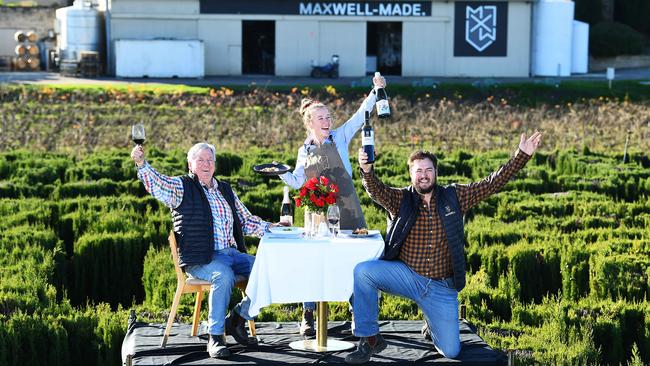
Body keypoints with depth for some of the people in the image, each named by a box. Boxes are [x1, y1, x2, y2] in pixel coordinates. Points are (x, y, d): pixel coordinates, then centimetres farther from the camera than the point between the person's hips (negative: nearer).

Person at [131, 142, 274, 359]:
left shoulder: (225, 190, 22)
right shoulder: (182, 188, 5)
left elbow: (246, 221, 27)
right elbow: (156, 183, -14)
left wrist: (270, 227, 12)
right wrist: (141, 164, -33)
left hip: (231, 254, 6)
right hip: (199, 259, -6)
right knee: (224, 276, -36)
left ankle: (238, 317, 1)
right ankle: (215, 337, -28)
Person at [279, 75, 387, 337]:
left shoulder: (339, 137, 4)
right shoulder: (304, 151, 11)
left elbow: (361, 115, -5)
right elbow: (297, 182, 9)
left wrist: (375, 91, -16)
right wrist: (281, 173, -8)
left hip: (346, 209, -1)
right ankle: (308, 317, 12)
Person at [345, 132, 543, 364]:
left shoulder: (454, 197, 1)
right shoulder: (401, 199, -3)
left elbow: (493, 183, -3)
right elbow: (377, 191, -23)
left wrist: (522, 155, -13)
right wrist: (367, 170, -46)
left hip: (441, 288, 1)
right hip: (406, 275, -1)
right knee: (363, 271, -27)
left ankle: (432, 323, 36)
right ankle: (370, 339, -13)